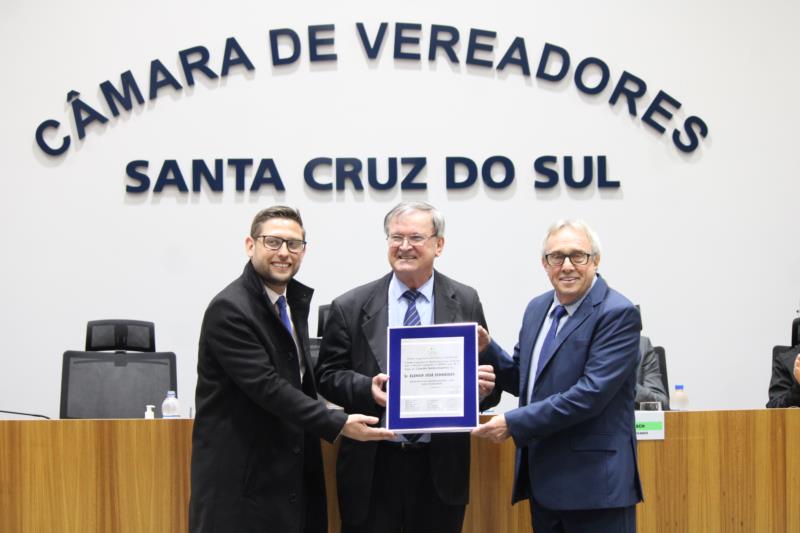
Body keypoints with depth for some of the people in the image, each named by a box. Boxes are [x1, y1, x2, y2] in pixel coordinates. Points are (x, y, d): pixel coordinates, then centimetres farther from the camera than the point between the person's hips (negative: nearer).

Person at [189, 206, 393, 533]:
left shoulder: (295, 298, 11)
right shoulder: (229, 309, -16)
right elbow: (267, 386, -23)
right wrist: (337, 424, -25)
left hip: (293, 471, 8)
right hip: (240, 478, -8)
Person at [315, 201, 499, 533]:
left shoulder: (465, 303, 3)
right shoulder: (351, 307, 1)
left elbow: (484, 372, 6)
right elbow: (327, 375, 3)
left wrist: (484, 387, -17)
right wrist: (366, 388, -16)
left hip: (441, 468, 1)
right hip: (373, 468, -1)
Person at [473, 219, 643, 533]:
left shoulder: (618, 314, -13)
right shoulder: (538, 308, 12)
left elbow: (591, 393, -21)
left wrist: (513, 424, -19)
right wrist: (486, 348, 2)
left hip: (594, 483, -7)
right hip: (543, 482, 7)